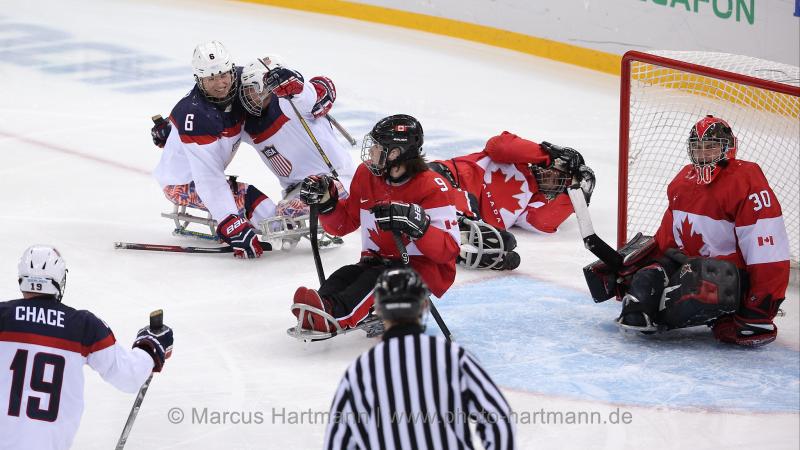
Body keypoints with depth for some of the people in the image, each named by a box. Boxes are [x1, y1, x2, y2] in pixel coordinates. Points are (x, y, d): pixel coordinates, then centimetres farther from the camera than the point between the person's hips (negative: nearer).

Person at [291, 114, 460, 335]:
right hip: (377, 261, 6)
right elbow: (343, 224, 16)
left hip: (425, 271, -6)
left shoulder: (432, 187, -14)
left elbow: (449, 250, -20)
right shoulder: (366, 175, 5)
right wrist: (326, 202, -4)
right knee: (343, 276, -23)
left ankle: (335, 314, -61)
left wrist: (417, 225, -36)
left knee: (382, 276, -35)